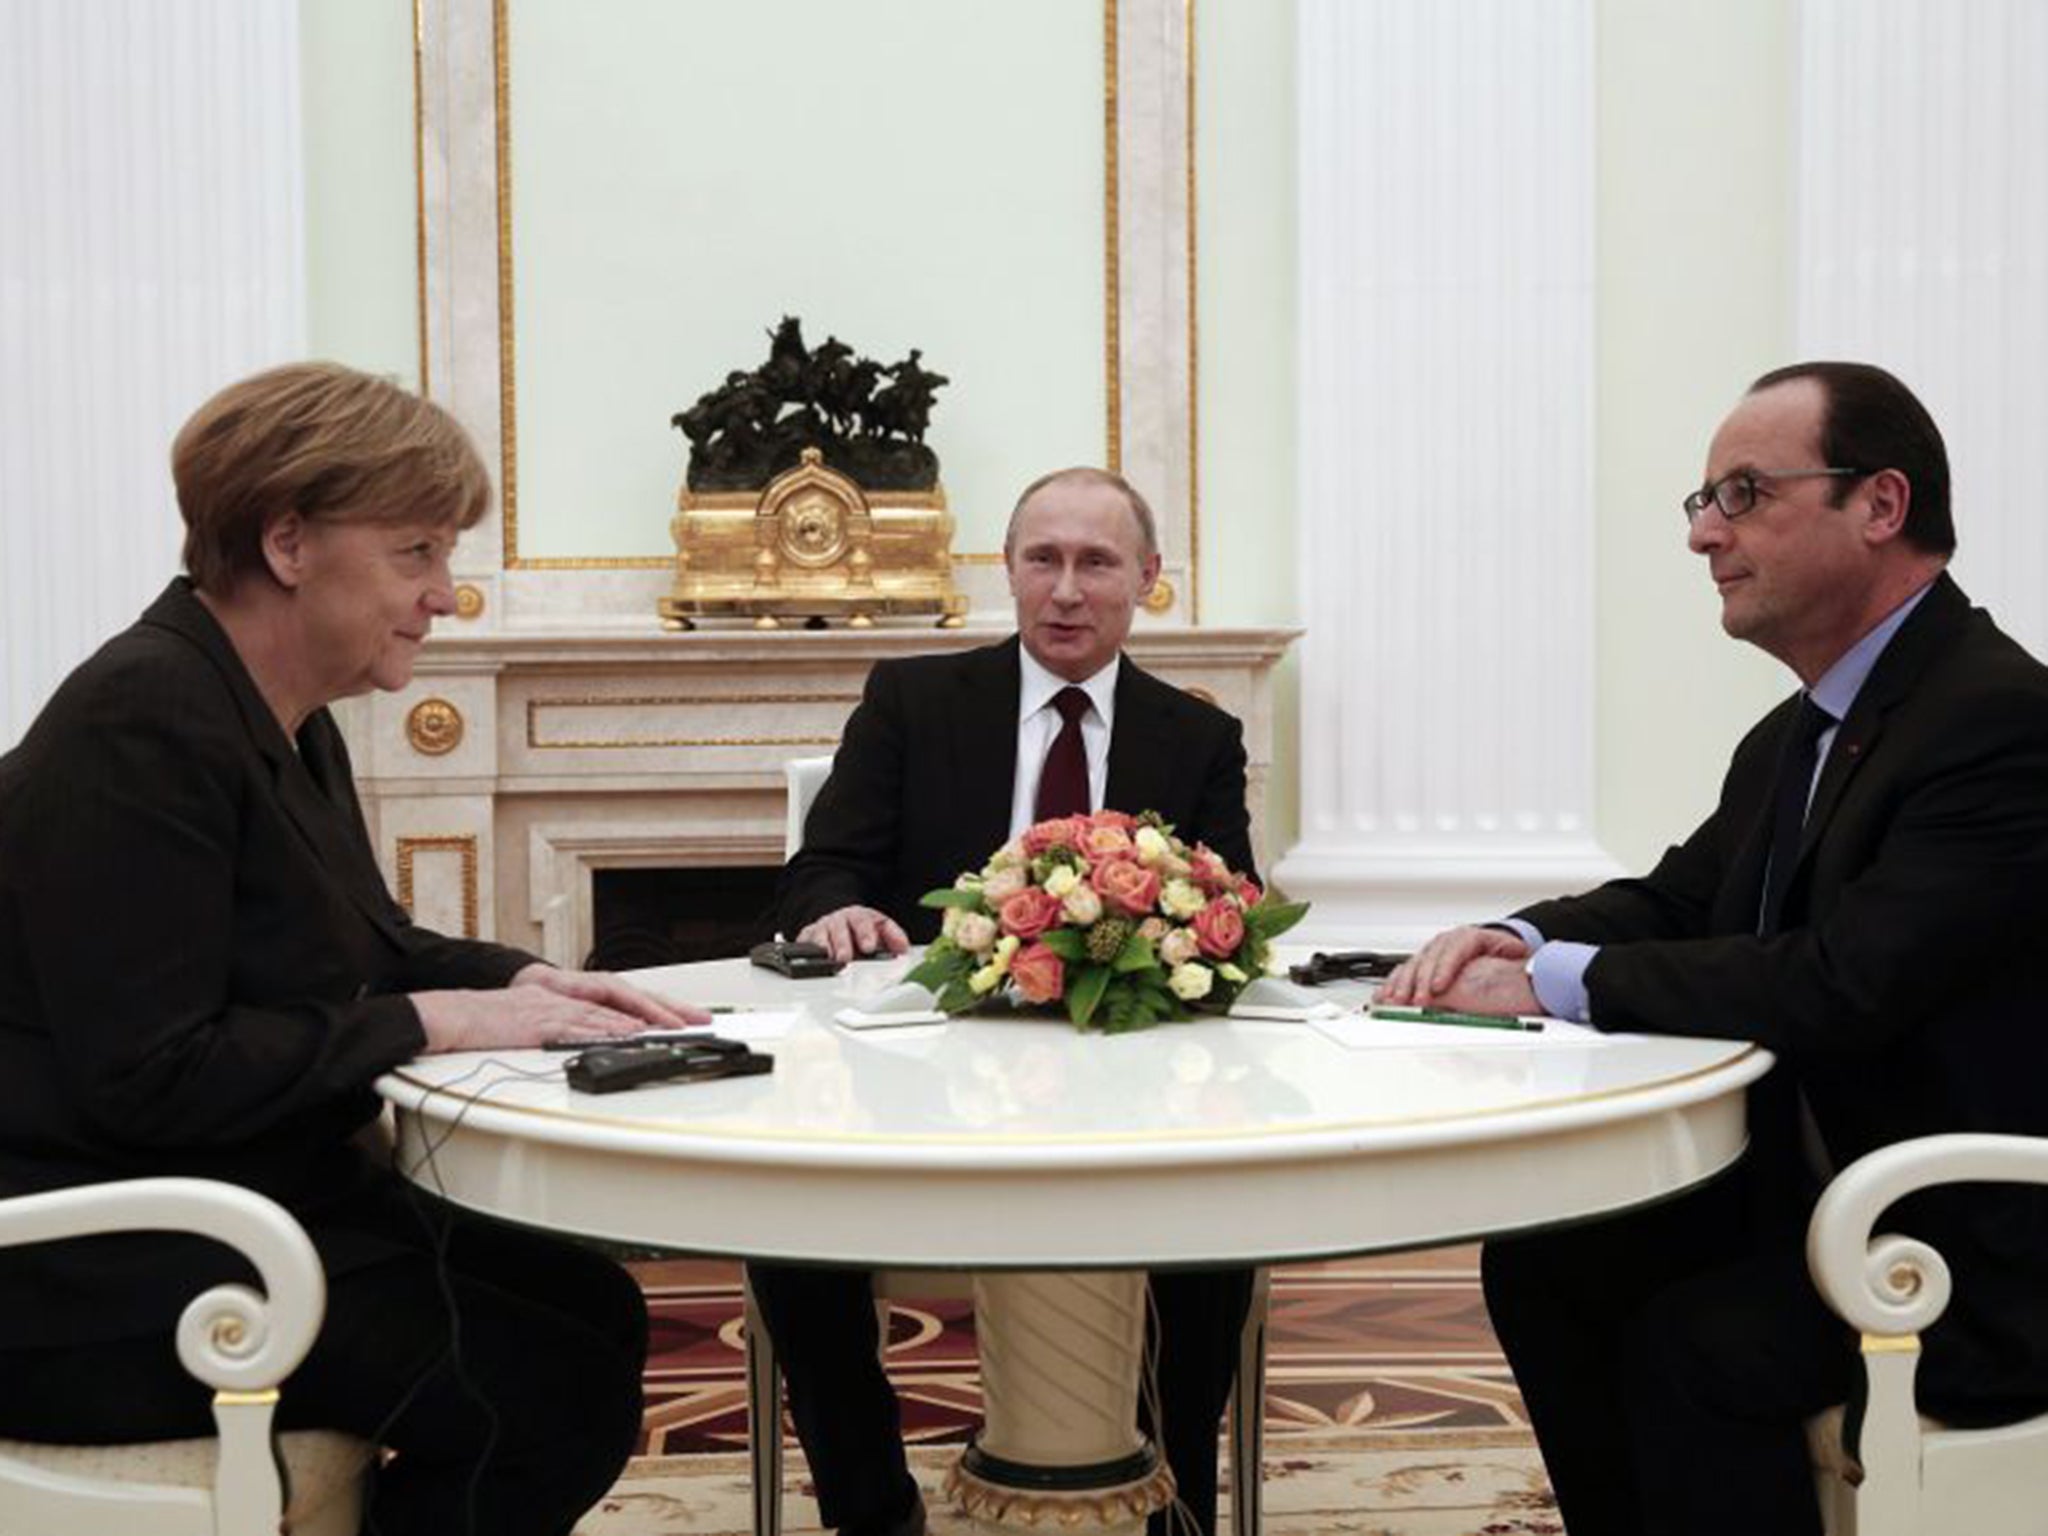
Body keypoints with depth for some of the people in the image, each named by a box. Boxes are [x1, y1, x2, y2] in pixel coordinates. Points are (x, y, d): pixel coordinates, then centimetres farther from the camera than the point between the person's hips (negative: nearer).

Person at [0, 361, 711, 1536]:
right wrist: (430, 1022, -19)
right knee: (554, 1385, -15)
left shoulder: (290, 725, 10)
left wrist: (519, 982, 1)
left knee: (594, 1307, 1)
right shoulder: (143, 725, -20)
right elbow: (150, 1077, -25)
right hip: (112, 1281, -10)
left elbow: (358, 945, 20)